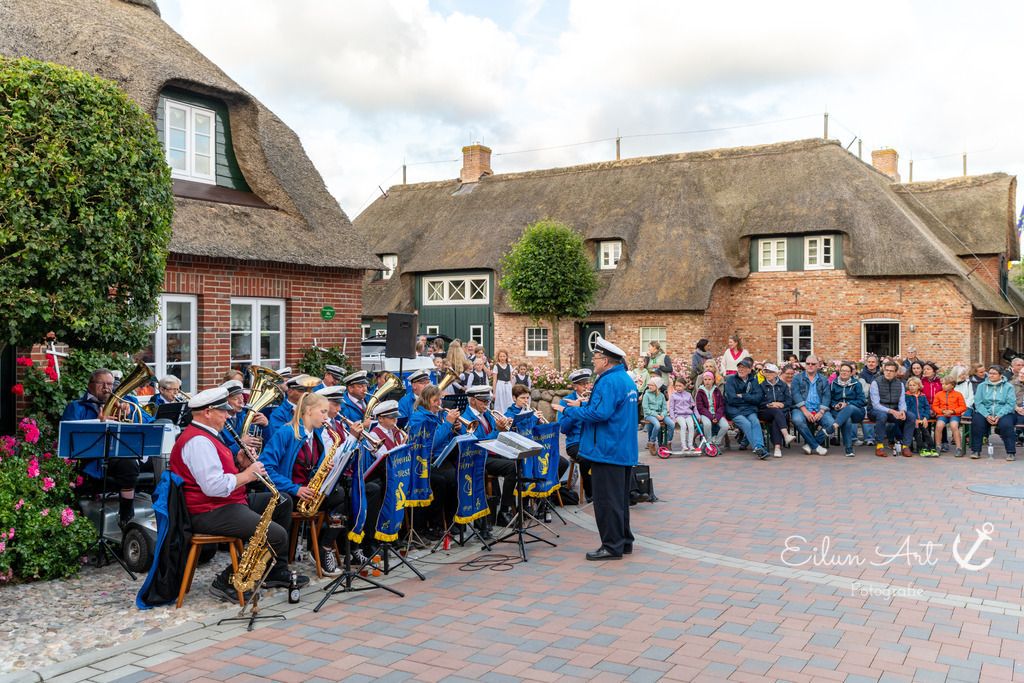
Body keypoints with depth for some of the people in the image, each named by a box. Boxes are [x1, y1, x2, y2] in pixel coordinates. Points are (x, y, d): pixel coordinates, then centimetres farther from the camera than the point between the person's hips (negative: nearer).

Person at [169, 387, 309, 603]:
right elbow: (214, 487, -29)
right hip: (209, 513, -12)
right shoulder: (198, 441, -20)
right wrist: (247, 475, -15)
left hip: (227, 502, 12)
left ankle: (277, 572, 18)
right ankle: (225, 581, -6)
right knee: (277, 536, -21)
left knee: (283, 503, 16)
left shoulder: (206, 436, 16)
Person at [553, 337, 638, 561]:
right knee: (620, 497, 17)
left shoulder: (609, 382, -18)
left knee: (607, 500, -3)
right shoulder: (627, 380, 14)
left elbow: (599, 413, -25)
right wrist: (582, 406, 16)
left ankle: (612, 546, 3)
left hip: (608, 451, -10)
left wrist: (569, 410, -15)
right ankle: (624, 541, 25)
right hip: (626, 450, 10)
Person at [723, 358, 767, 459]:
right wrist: (749, 398, 0)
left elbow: (757, 398, 0)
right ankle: (758, 447, -41)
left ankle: (759, 446, -46)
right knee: (746, 424, -31)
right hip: (734, 411, -2)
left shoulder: (754, 381, 17)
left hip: (750, 410, 3)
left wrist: (741, 396, -6)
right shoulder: (731, 380, 6)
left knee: (755, 422, -30)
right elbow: (731, 399, -7)